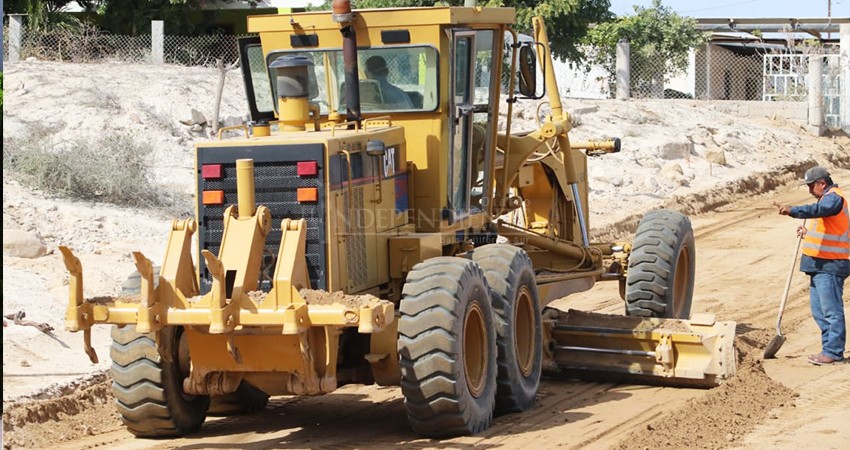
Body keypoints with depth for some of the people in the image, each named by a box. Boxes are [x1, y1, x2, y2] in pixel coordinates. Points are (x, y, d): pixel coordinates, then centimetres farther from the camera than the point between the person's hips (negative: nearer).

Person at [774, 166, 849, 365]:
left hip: (830, 266, -11)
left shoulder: (834, 197, -11)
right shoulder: (828, 198, 22)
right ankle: (830, 349, 19)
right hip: (820, 265, 11)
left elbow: (818, 210, -32)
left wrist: (792, 211, -43)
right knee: (819, 312, 13)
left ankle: (833, 352, -8)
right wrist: (808, 232, 16)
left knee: (831, 311, -9)